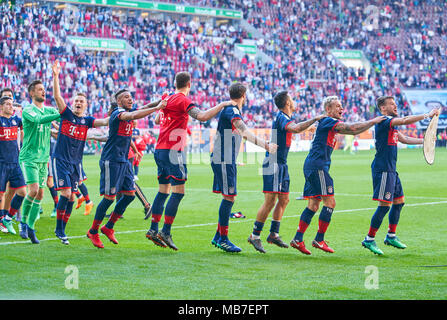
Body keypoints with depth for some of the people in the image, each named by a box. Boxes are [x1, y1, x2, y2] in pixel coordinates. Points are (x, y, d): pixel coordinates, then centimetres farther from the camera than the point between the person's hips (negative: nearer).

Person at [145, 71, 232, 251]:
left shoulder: (168, 99, 14)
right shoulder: (183, 100, -9)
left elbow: (158, 120, 31)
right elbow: (202, 116, -23)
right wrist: (222, 105, -13)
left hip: (160, 150, 8)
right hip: (173, 151, -8)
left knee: (163, 191, 13)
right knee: (178, 192, -7)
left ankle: (153, 229, 12)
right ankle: (165, 232, -12)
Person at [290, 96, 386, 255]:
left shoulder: (332, 124, 21)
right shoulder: (327, 121, -10)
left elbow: (353, 131, 27)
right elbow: (352, 128, -18)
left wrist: (372, 122, 20)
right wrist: (373, 121, -10)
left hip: (312, 166, 10)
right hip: (317, 165, -10)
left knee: (313, 205, 9)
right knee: (329, 202, -9)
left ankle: (297, 239, 7)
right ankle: (319, 240, -7)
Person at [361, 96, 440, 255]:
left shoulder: (391, 124, 18)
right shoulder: (383, 121, -13)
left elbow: (404, 139, 28)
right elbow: (405, 120, -26)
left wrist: (424, 141, 18)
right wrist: (427, 115, -20)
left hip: (391, 170, 10)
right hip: (383, 169, -10)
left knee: (399, 201, 15)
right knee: (384, 205, -11)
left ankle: (391, 236, 26)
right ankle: (369, 239, -4)